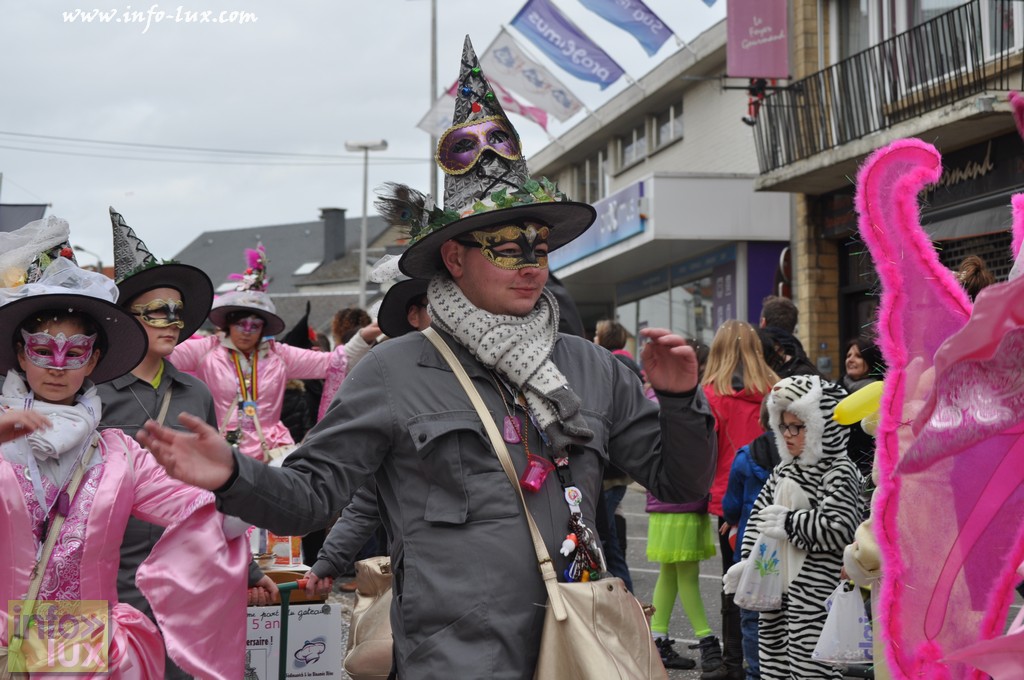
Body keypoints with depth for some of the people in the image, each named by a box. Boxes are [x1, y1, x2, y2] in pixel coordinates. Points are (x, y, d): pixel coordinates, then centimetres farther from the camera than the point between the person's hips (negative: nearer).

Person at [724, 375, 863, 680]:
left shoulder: (839, 473, -13)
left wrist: (791, 521, -18)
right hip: (776, 584, 9)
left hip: (815, 592, -9)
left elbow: (840, 528, -25)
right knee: (772, 651, 16)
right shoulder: (784, 470, 14)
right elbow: (759, 513, 19)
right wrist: (749, 560, 11)